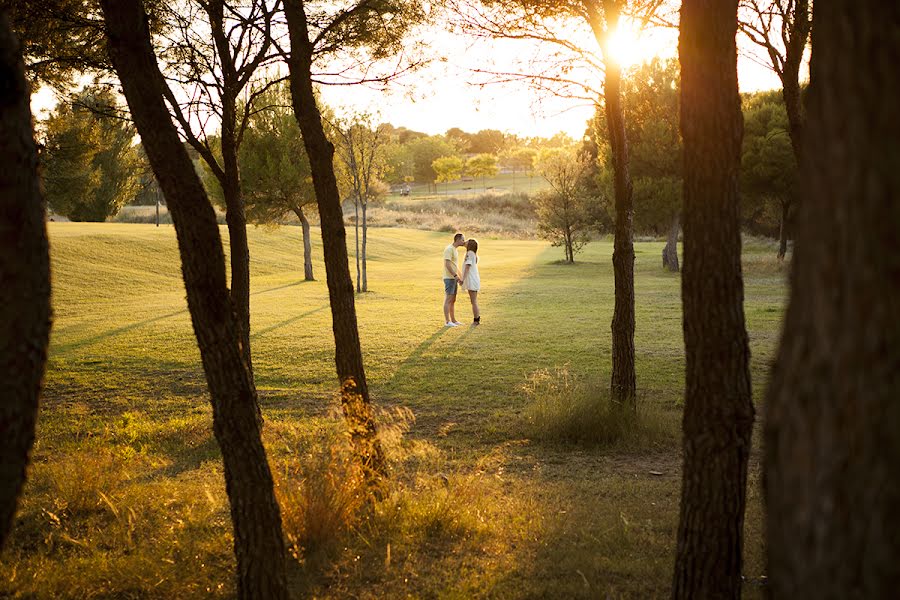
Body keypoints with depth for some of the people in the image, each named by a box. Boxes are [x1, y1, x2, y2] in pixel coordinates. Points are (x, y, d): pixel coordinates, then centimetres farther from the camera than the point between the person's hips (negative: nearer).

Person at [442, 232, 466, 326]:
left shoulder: (454, 250, 16)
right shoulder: (449, 249, -17)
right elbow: (447, 264, -24)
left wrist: (461, 278, 20)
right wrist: (456, 276, -26)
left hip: (453, 279, 10)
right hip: (449, 279, -10)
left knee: (453, 300, 12)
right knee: (448, 300, -8)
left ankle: (453, 320, 17)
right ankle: (447, 321, -5)